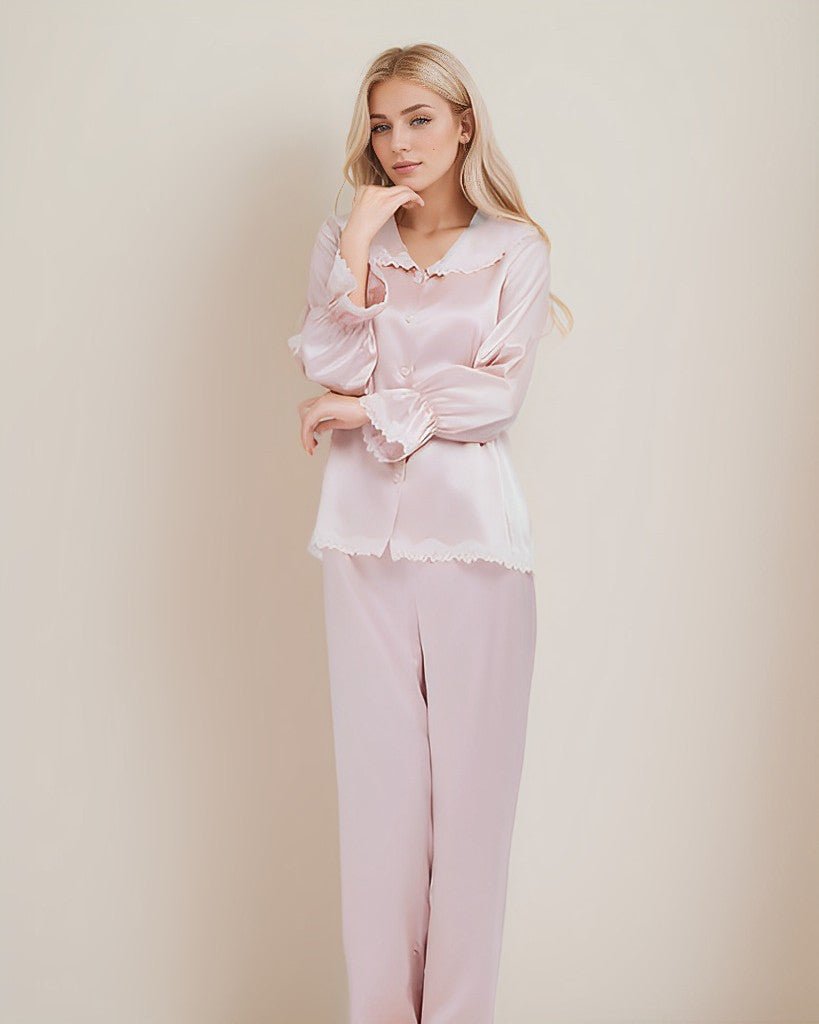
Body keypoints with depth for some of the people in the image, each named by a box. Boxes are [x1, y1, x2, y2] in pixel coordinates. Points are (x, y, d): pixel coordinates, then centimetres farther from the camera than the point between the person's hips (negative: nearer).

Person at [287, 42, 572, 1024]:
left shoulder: (516, 249, 6)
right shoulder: (343, 238, 10)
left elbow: (497, 396, -5)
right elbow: (331, 374, -4)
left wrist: (367, 409, -5)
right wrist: (360, 245, -8)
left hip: (473, 528, -1)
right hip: (366, 530, 1)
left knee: (472, 775, 1)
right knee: (377, 772, 3)